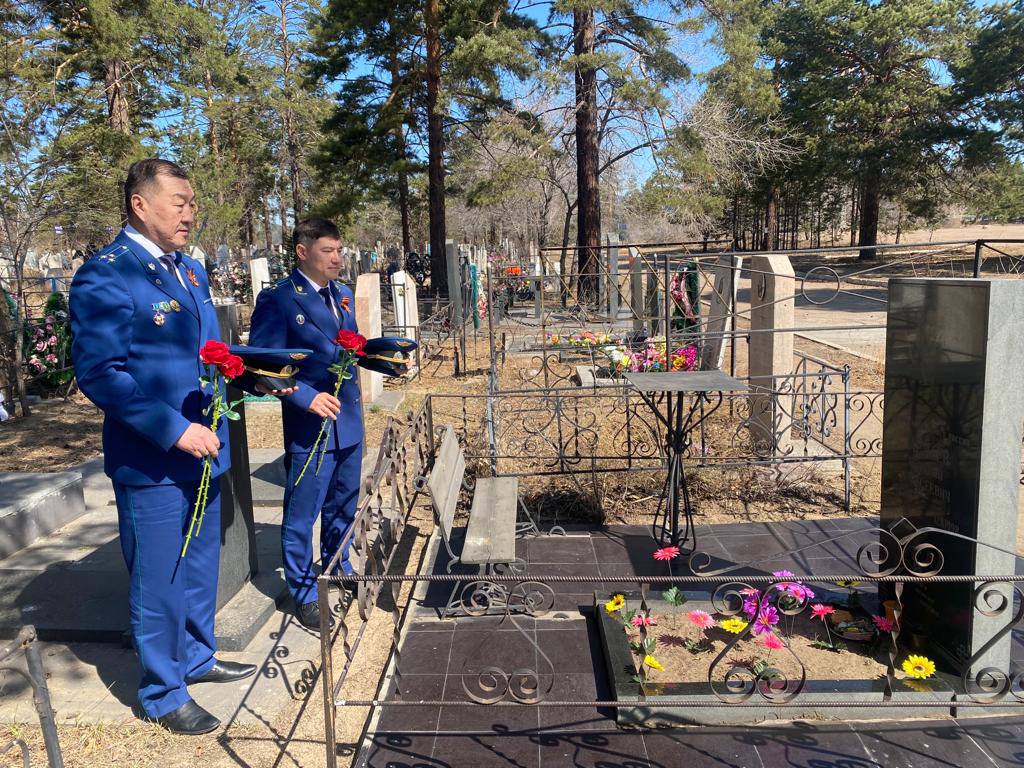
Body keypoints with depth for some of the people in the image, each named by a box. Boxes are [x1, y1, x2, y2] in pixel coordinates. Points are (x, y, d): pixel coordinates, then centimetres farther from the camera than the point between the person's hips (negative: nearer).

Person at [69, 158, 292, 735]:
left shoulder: (190, 272, 12)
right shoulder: (105, 276, -14)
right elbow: (99, 373, -20)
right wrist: (174, 429, -25)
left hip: (202, 452, 8)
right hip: (151, 462, -8)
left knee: (201, 568, 22)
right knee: (159, 582, 6)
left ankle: (197, 658, 42)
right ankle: (163, 694, 26)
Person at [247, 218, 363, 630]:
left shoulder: (342, 295, 10)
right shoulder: (277, 300, -12)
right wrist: (306, 396, -23)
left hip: (349, 420, 7)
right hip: (309, 426, -7)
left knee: (342, 507, 21)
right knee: (302, 515, 5)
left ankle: (338, 569, 42)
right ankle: (303, 593, 21)